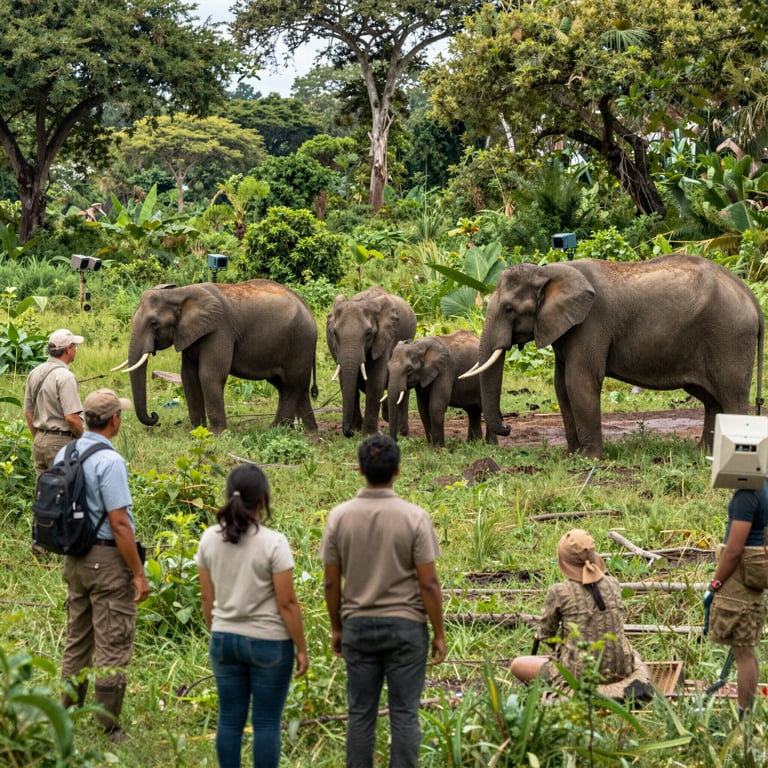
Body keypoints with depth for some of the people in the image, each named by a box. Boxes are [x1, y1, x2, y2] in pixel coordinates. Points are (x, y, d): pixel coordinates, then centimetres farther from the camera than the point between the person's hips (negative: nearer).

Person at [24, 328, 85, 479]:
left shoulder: (35, 373, 8)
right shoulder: (65, 377, -17)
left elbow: (28, 413, 14)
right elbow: (71, 417, -22)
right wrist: (85, 440, -6)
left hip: (39, 441, 8)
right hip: (61, 442, -8)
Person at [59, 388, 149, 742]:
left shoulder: (64, 454, 5)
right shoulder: (109, 461, -20)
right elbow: (119, 524, -21)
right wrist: (139, 574, -16)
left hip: (74, 558, 8)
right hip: (108, 558, -8)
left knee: (76, 642, 17)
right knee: (112, 647, -1)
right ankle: (108, 729, 3)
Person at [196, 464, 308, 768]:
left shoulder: (210, 538, -1)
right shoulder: (273, 543, -16)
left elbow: (207, 598, 6)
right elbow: (287, 603, -13)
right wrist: (301, 649, -4)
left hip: (224, 639, 5)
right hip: (267, 642, -5)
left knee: (230, 719, 10)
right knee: (267, 723, 3)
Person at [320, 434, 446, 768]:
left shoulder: (339, 516, -5)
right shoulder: (414, 517, -12)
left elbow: (332, 582, 0)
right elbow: (428, 583, -10)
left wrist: (336, 628, 14)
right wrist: (439, 633, 0)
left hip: (358, 627, 2)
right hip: (405, 627, -2)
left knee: (361, 714, 8)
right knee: (404, 715, 3)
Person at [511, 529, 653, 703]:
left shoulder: (558, 592, -13)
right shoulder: (613, 584, 0)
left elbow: (546, 635, 1)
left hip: (580, 673, -5)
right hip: (618, 669, 5)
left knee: (517, 665, 16)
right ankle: (633, 685, 10)